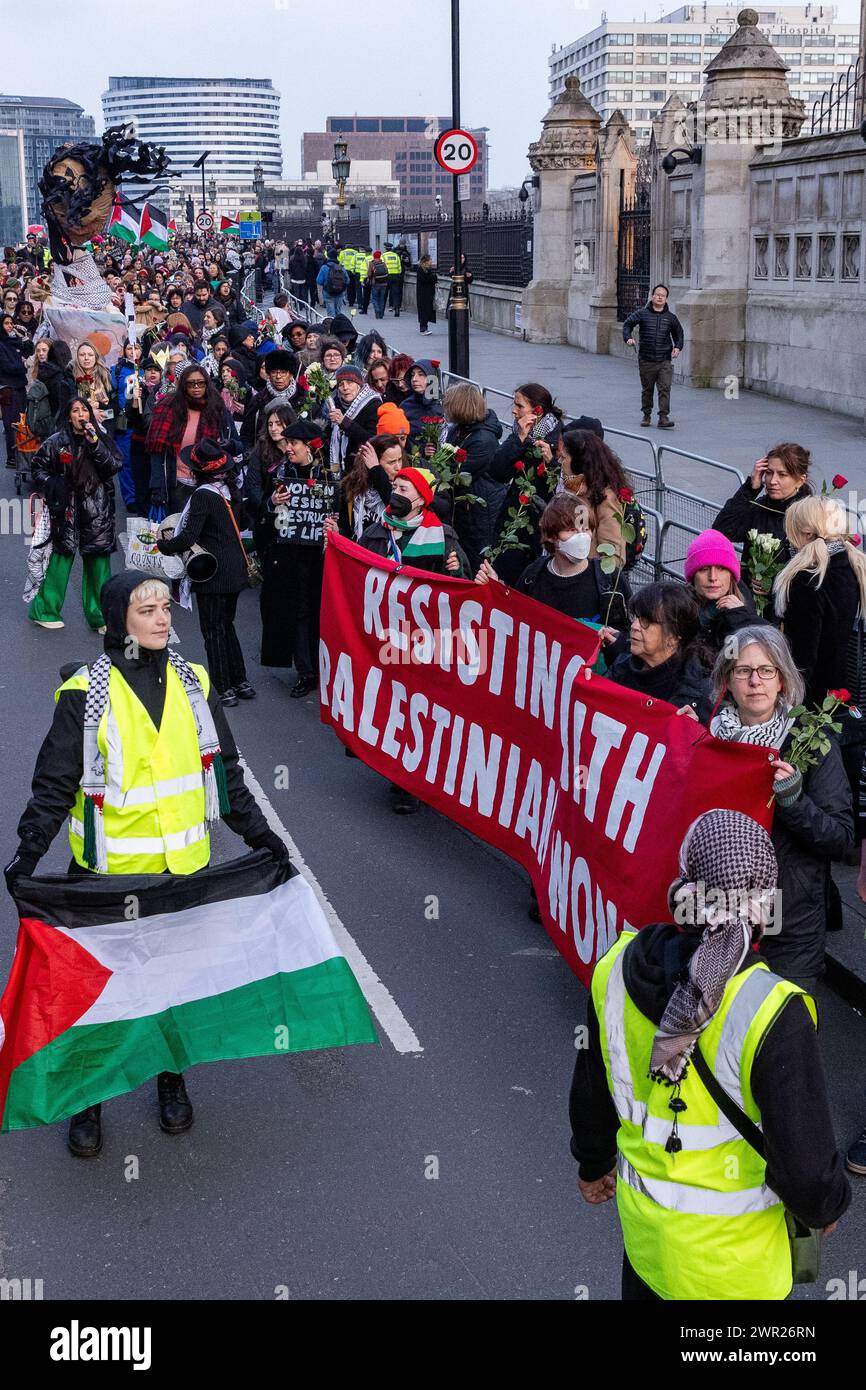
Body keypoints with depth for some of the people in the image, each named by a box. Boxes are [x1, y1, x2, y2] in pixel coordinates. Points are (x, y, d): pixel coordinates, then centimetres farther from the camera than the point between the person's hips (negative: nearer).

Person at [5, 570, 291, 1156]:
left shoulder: (193, 684, 1)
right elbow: (54, 787, -10)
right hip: (107, 871, -3)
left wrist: (259, 834, 7)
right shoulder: (85, 694, -11)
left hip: (184, 867, 3)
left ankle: (172, 1076, 36)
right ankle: (88, 1098, 24)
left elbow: (226, 772, 9)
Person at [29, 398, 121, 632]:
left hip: (97, 510, 2)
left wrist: (95, 444, -12)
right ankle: (45, 609, 9)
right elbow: (38, 468, 10)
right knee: (62, 556, -3)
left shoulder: (101, 439, 8)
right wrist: (53, 486, -5)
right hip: (67, 509, -2)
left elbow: (114, 466, -3)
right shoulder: (56, 442, 2)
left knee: (98, 559, 2)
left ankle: (98, 614, 10)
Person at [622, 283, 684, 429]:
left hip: (664, 361, 0)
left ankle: (663, 417, -11)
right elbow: (627, 324, 4)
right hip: (646, 360, 0)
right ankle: (647, 415, 25)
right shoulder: (642, 314, 2)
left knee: (664, 389, -9)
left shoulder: (671, 317, 8)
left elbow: (678, 334, 20)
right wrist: (628, 338, -15)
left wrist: (677, 347, 3)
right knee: (647, 389, 11)